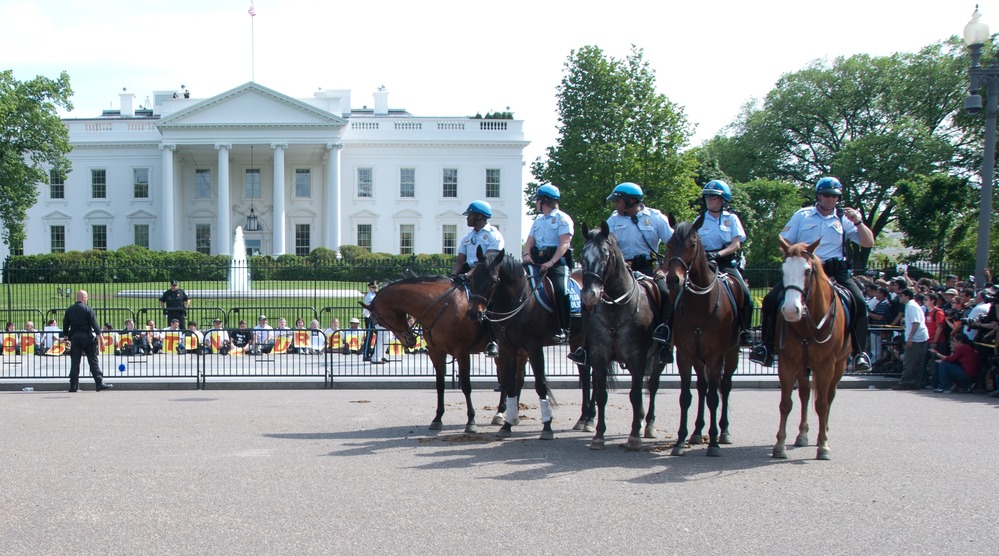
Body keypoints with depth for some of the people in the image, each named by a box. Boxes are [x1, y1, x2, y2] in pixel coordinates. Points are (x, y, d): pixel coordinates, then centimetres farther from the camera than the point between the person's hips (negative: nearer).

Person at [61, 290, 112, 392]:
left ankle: (73, 385, 6)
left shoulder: (69, 310, 7)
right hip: (87, 337, -4)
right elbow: (94, 324, -11)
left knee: (74, 362, 7)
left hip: (74, 338, 4)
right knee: (93, 361, -1)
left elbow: (65, 325, 13)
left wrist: (65, 337, 22)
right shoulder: (88, 309, -8)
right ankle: (99, 383, -3)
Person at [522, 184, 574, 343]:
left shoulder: (562, 218, 0)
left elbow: (564, 244, -11)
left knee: (560, 289, -26)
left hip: (558, 261, -7)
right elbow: (530, 240, 16)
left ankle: (563, 330, -20)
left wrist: (550, 263, -23)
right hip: (537, 260, 7)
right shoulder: (538, 220, 23)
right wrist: (527, 254, -7)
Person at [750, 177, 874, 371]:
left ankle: (860, 352, -12)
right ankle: (767, 346, -5)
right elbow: (784, 242, 10)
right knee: (771, 300, -19)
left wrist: (858, 222, -11)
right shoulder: (802, 216, 10)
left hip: (835, 272, 0)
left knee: (858, 301, -24)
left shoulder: (844, 219, 9)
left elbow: (869, 243, 3)